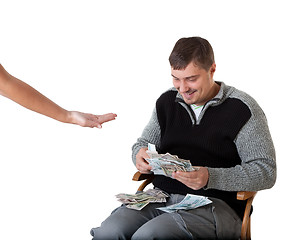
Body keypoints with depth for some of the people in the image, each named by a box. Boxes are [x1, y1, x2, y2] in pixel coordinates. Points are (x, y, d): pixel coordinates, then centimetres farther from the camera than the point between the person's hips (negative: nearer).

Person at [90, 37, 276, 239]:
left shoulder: (242, 109, -4)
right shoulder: (167, 101, 13)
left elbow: (266, 172, -8)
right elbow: (143, 143, 26)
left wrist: (210, 178, -22)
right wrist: (140, 155, -1)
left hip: (215, 204, -4)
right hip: (162, 196, 5)